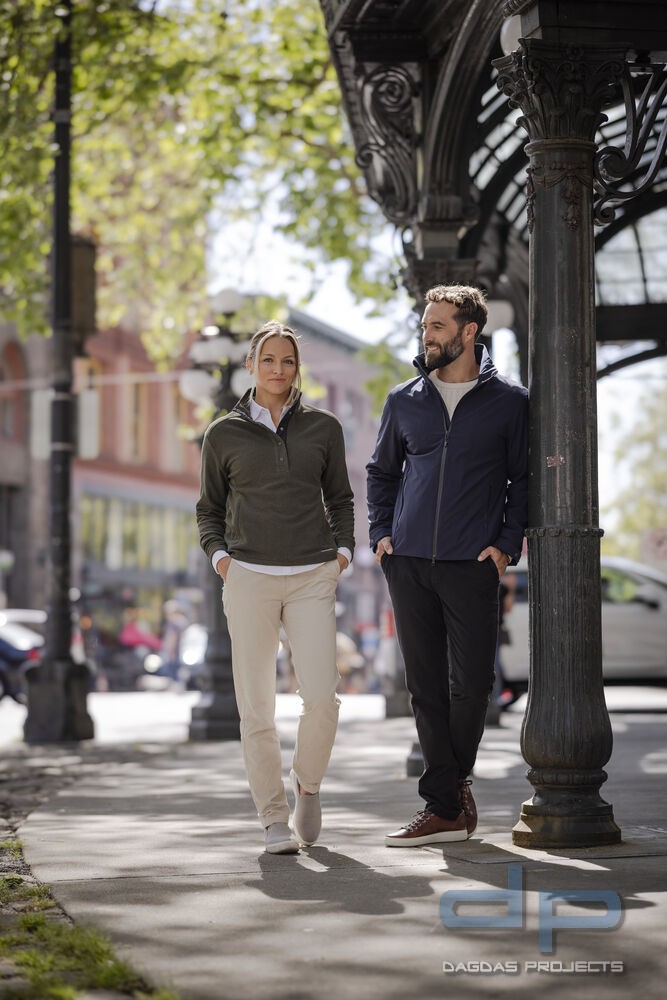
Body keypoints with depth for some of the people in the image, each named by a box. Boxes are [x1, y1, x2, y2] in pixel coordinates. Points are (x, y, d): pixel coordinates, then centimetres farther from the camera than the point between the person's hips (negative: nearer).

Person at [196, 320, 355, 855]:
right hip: (249, 576, 0)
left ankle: (308, 782, 16)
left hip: (313, 577, 0)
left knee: (322, 696, -11)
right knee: (257, 705, -3)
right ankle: (274, 818, 7)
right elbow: (210, 507, 16)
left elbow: (340, 498, 20)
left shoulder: (323, 428, 9)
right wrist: (219, 556, 1)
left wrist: (343, 550, 6)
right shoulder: (224, 434, 7)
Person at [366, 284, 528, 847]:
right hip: (408, 563, 3)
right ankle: (446, 807, 7)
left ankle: (455, 780, 22)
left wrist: (506, 545, -2)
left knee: (472, 683, -2)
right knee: (426, 685, 2)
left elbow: (524, 479, 8)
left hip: (472, 566, -2)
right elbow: (381, 471, 22)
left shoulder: (509, 403, 3)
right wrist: (382, 533, 10)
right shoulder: (404, 402, 11)